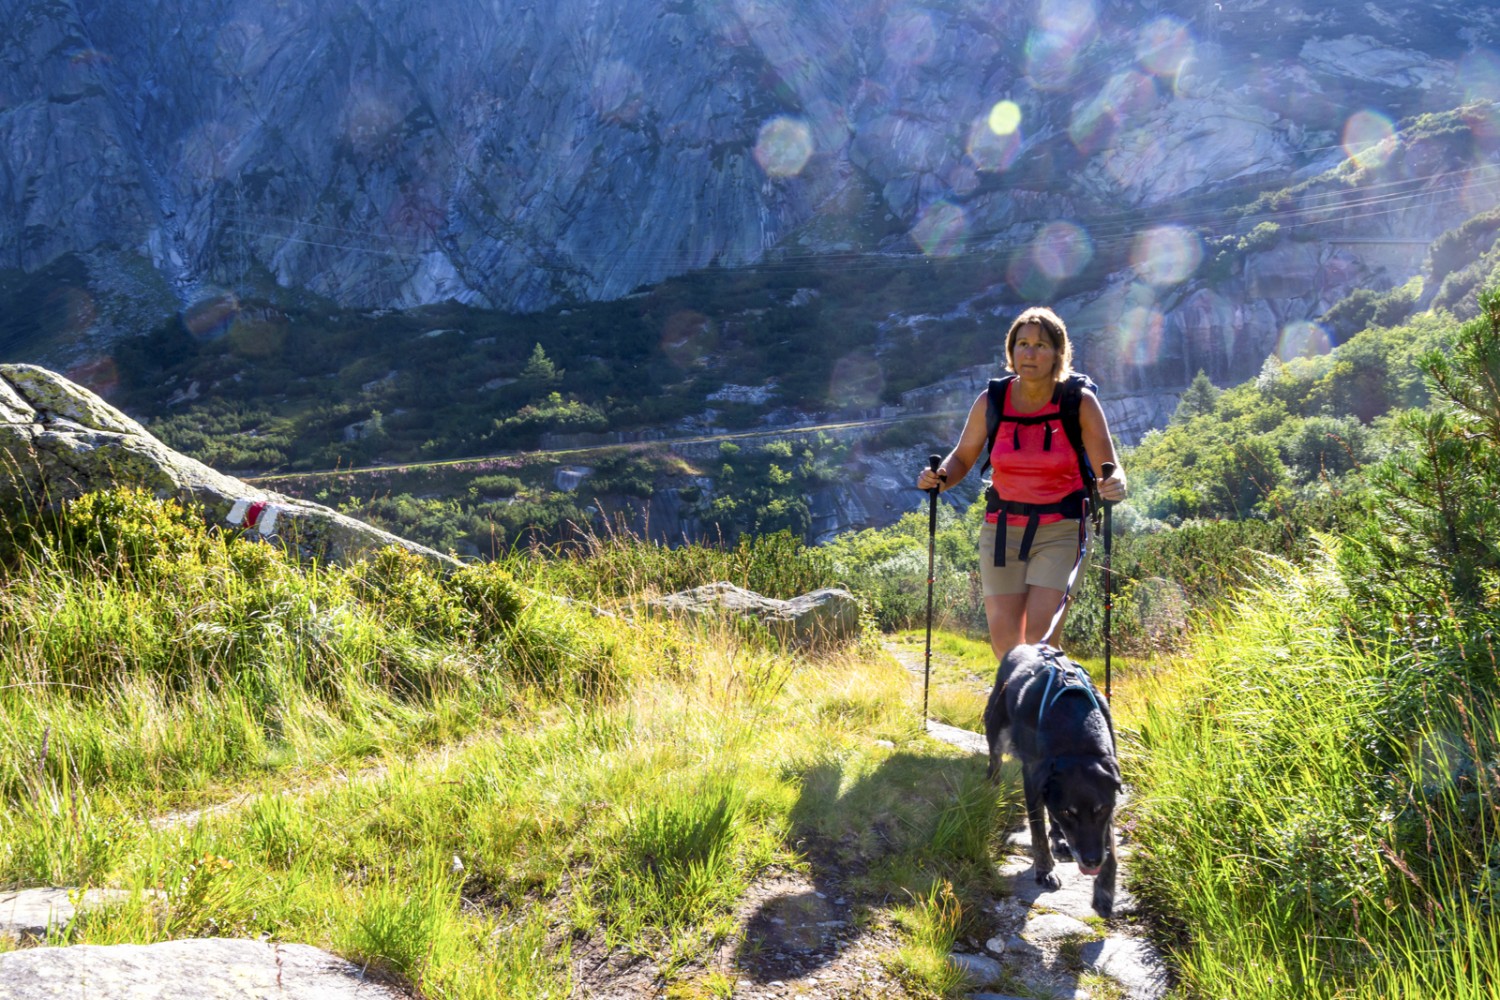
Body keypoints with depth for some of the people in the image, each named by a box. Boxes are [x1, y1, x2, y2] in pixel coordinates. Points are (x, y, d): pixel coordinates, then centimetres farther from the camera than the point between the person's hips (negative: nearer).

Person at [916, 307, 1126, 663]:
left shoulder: (1080, 403, -9)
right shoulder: (991, 402, -4)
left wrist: (1115, 487, -31)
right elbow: (963, 457, 9)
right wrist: (939, 478, -12)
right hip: (1002, 529, 2)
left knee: (1039, 631, -17)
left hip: (1060, 530, -2)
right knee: (1003, 637, 0)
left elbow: (1110, 471, -7)